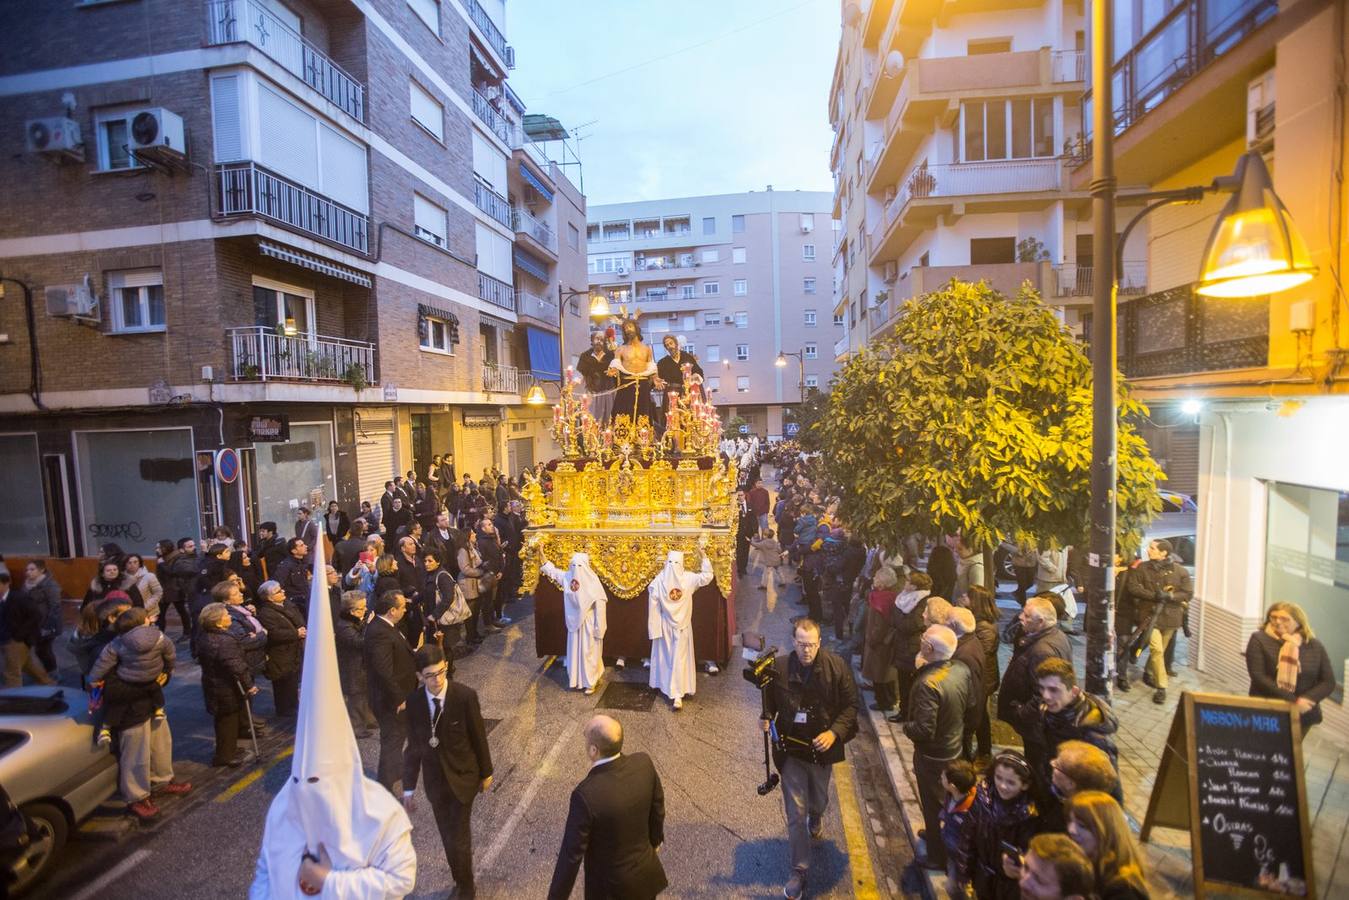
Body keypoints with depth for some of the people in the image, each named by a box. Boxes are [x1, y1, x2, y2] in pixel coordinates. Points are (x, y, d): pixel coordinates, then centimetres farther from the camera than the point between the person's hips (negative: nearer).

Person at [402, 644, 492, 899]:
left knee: (459, 839, 4)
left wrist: (486, 773, -1)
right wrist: (409, 787, 1)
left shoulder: (465, 696, -22)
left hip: (462, 777, -3)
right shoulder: (413, 700, -13)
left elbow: (479, 737, -10)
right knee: (448, 838, 17)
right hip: (434, 779, 3)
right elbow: (413, 745, -2)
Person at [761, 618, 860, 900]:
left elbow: (851, 704, -9)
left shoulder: (837, 666, -19)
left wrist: (834, 732, -22)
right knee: (796, 811, 3)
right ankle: (799, 870, 22)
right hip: (791, 749, -1)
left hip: (822, 747, 1)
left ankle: (816, 818, 62)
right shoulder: (779, 666, -17)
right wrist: (767, 718, -18)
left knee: (819, 800, 27)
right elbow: (770, 700, 1)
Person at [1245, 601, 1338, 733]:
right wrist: (1293, 701, -19)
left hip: (1302, 716, 3)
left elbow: (1328, 682, 3)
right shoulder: (1259, 640, -6)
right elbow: (1258, 677, -13)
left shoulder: (1315, 646, 4)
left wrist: (1305, 700, -13)